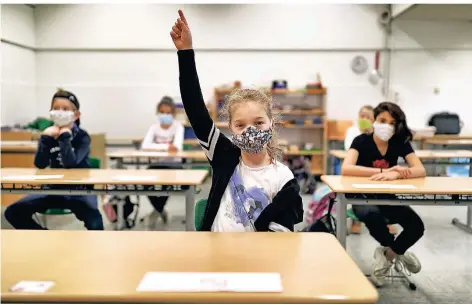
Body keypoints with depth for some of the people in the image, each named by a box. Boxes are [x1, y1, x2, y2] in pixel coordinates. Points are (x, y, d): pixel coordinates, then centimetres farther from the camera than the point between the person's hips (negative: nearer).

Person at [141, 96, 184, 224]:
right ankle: (160, 210, 7)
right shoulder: (154, 127, 1)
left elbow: (177, 147, -24)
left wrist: (158, 147, -20)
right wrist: (166, 147, -26)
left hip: (173, 164, -2)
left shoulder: (178, 126, -6)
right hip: (157, 164, 3)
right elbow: (145, 146, -19)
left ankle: (158, 210, 3)